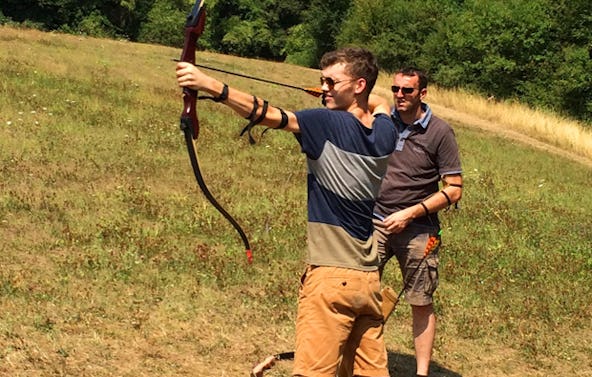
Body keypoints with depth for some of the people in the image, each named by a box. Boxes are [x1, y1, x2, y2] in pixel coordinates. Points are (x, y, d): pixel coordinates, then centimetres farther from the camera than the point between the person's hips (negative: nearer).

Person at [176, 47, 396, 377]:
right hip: (369, 279, 7)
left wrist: (211, 85, -29)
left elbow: (269, 114, -23)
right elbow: (382, 105, 32)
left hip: (331, 277, -7)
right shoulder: (385, 132, 7)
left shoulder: (330, 124, -13)